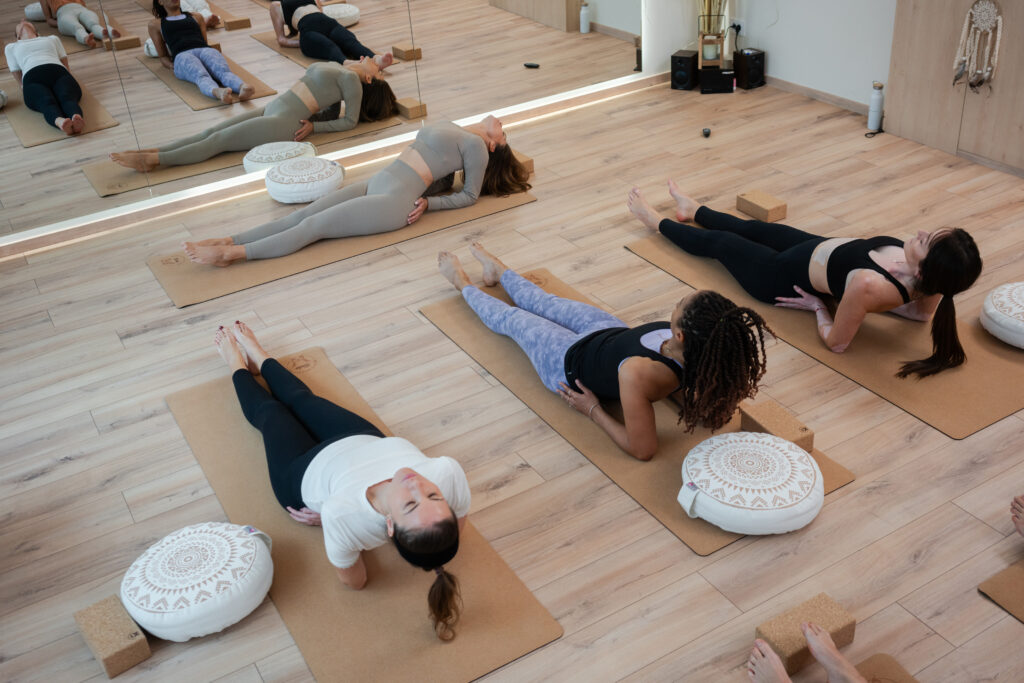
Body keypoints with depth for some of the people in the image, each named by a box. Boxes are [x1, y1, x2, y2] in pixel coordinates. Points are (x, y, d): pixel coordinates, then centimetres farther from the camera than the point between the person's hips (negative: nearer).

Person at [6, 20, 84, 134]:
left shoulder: (52, 39, 40)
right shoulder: (11, 47, 39)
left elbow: (65, 65, 25)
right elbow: (19, 78, 27)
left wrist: (72, 82, 6)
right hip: (33, 77, -1)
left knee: (67, 97, -38)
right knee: (47, 102, -38)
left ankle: (76, 117, -69)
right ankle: (60, 121, -69)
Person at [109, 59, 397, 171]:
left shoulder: (351, 79, -4)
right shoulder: (340, 69, 21)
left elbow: (350, 120, -8)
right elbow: (332, 110, 26)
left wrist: (313, 126, -9)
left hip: (282, 124, -9)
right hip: (271, 109, 9)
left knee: (217, 140, -14)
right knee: (210, 131, -3)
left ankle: (152, 160, -19)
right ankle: (152, 151, -9)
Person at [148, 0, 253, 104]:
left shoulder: (196, 17, 35)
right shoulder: (155, 24, 30)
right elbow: (162, 56, 24)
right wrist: (172, 66, 3)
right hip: (182, 56, -2)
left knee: (224, 71, -36)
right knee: (202, 76, -39)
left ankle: (242, 88, -67)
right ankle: (218, 93, -71)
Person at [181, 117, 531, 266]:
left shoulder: (476, 145, 1)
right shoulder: (450, 127, 25)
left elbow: (470, 195, -1)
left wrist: (428, 203, -6)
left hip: (395, 200, -8)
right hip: (376, 183, 8)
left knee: (314, 225, -16)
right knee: (304, 213, -7)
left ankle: (231, 254, -22)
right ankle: (227, 241, -15)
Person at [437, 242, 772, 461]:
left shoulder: (637, 373, -50)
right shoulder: (706, 353, -32)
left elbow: (642, 448, -35)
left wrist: (593, 410, -21)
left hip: (571, 362, -5)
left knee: (511, 318, 22)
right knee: (546, 303, 29)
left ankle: (463, 285, 56)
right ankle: (499, 272, 63)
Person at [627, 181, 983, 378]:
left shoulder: (868, 285, -47)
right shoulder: (930, 278, -27)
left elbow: (836, 342, -30)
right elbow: (923, 312, -4)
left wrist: (817, 305, -12)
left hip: (783, 275, -6)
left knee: (719, 241, 19)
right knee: (753, 228, 30)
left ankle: (657, 221, 50)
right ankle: (693, 210, 62)